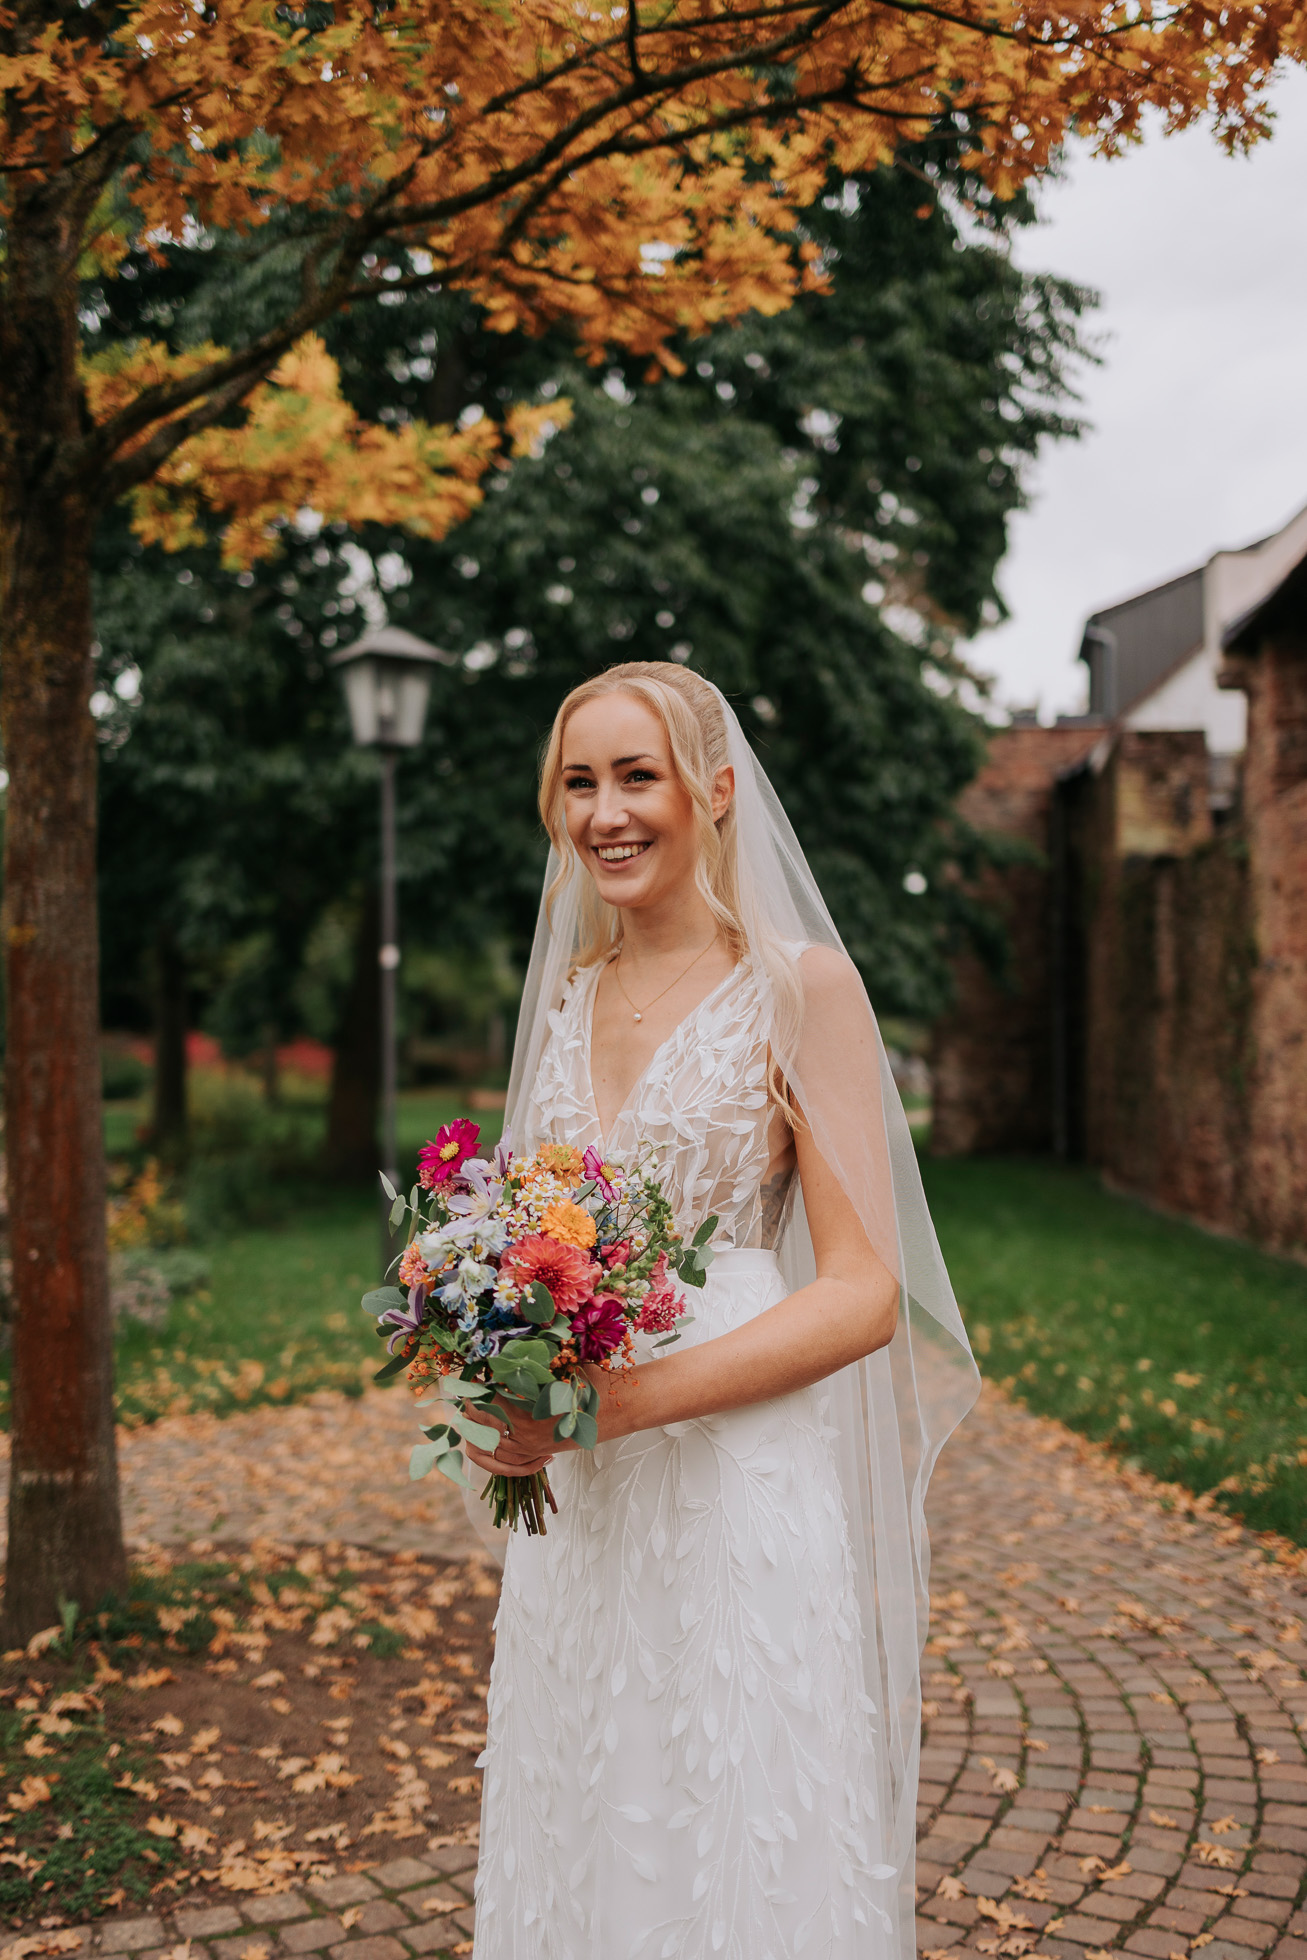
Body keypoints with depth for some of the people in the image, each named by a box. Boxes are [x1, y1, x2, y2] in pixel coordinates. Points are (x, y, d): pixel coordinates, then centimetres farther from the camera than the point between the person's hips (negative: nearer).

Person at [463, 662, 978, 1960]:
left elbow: (865, 1292, -13)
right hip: (573, 1508, 6)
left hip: (744, 1489, -5)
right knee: (577, 1843, 17)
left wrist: (618, 1401, -20)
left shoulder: (801, 985, -9)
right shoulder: (566, 992, 9)